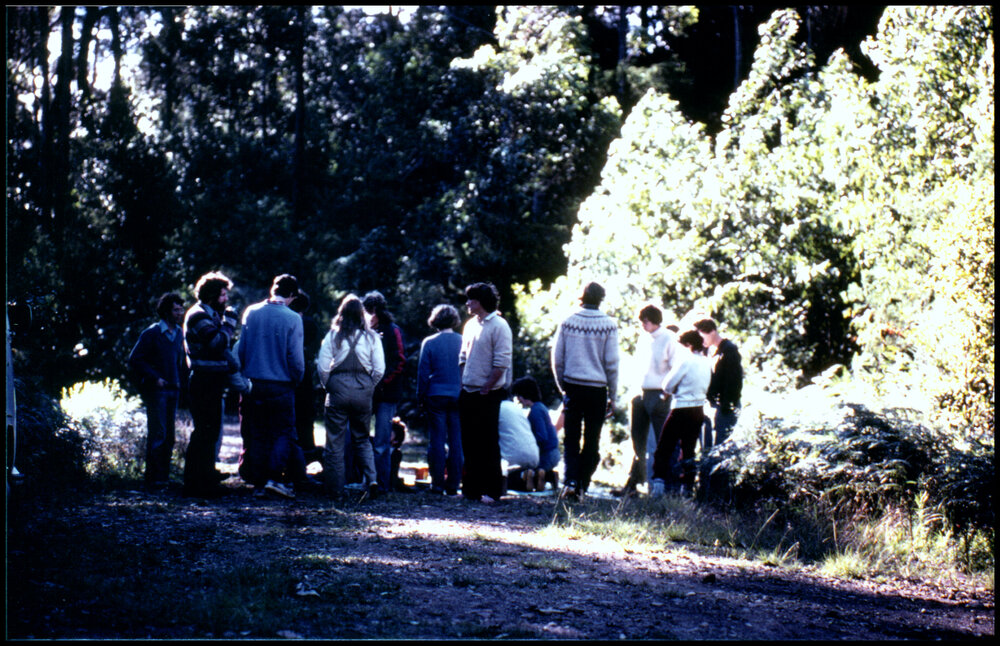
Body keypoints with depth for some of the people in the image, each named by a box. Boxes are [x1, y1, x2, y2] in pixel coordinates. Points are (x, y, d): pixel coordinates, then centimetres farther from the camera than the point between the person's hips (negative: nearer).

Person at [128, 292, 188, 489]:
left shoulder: (178, 333, 12)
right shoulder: (151, 333, -8)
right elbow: (134, 360, -9)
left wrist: (182, 381, 8)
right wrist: (155, 378, -15)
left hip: (173, 390, 7)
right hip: (156, 390, -6)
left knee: (169, 436, 8)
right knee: (157, 434, -8)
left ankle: (163, 476, 14)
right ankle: (153, 478, -3)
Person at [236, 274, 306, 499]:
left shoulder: (251, 312, -1)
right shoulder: (292, 319, -10)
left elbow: (241, 349, 2)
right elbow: (295, 357, -8)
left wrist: (244, 375, 14)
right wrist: (297, 379, 9)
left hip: (252, 384, 3)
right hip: (281, 386, -3)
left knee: (255, 434, 10)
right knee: (283, 432, 6)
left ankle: (258, 482, 10)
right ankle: (276, 477, -10)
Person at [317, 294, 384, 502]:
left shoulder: (333, 335, -2)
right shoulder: (371, 337, 2)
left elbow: (322, 366, -5)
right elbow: (379, 369, -1)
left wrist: (328, 385, 11)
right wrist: (368, 387, 13)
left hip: (338, 389, -2)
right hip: (363, 391, 2)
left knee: (335, 441, 5)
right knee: (362, 439, 16)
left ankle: (336, 490, 5)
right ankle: (371, 478, -4)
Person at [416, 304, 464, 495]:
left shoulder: (429, 343, -4)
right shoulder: (463, 342, 0)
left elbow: (423, 373, -1)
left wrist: (420, 399, 7)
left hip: (436, 396, -1)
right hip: (458, 396, 1)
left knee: (437, 441, 3)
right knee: (457, 442, 5)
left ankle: (437, 484, 2)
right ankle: (453, 485, 5)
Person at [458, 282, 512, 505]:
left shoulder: (498, 326, -11)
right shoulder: (470, 324, 13)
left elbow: (502, 363, -15)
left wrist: (486, 388, -15)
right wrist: (463, 383, 10)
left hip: (487, 395, -7)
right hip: (468, 393, 8)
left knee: (488, 444, -3)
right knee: (469, 443, 11)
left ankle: (492, 491, 3)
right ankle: (470, 488, 19)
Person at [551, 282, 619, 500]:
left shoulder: (567, 322, 0)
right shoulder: (608, 325, -5)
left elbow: (557, 359, 4)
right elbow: (611, 363, -2)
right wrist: (612, 396, 6)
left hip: (572, 386, 1)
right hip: (597, 389, -1)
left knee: (570, 438, 8)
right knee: (592, 441, 9)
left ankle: (571, 482, -10)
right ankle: (582, 486, 9)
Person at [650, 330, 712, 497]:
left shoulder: (686, 360, -13)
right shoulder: (706, 362, 7)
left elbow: (667, 386, -10)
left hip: (682, 409, -7)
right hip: (699, 409, 7)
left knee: (664, 448, -2)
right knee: (689, 450, 13)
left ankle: (658, 483, -12)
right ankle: (687, 487, 11)